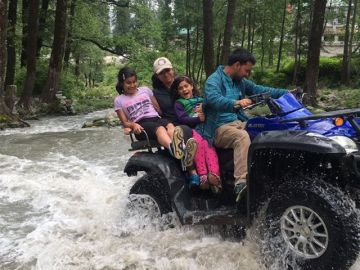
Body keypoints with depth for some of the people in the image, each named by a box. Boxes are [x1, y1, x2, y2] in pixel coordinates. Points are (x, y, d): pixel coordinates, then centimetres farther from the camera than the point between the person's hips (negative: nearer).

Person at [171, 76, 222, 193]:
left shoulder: (201, 100, 31)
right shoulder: (178, 103, 20)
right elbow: (182, 119, 1)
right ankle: (203, 175, -45)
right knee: (199, 142, -36)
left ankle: (215, 175, -51)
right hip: (191, 129, -2)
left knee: (209, 144, -32)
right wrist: (199, 119, -13)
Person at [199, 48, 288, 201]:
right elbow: (213, 99, -30)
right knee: (242, 137, -36)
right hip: (219, 128, -8)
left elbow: (259, 90, 18)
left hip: (239, 123, 8)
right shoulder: (214, 80, -11)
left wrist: (286, 93, 8)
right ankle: (241, 183, -44)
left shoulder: (240, 81, 16)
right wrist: (236, 103, -47)